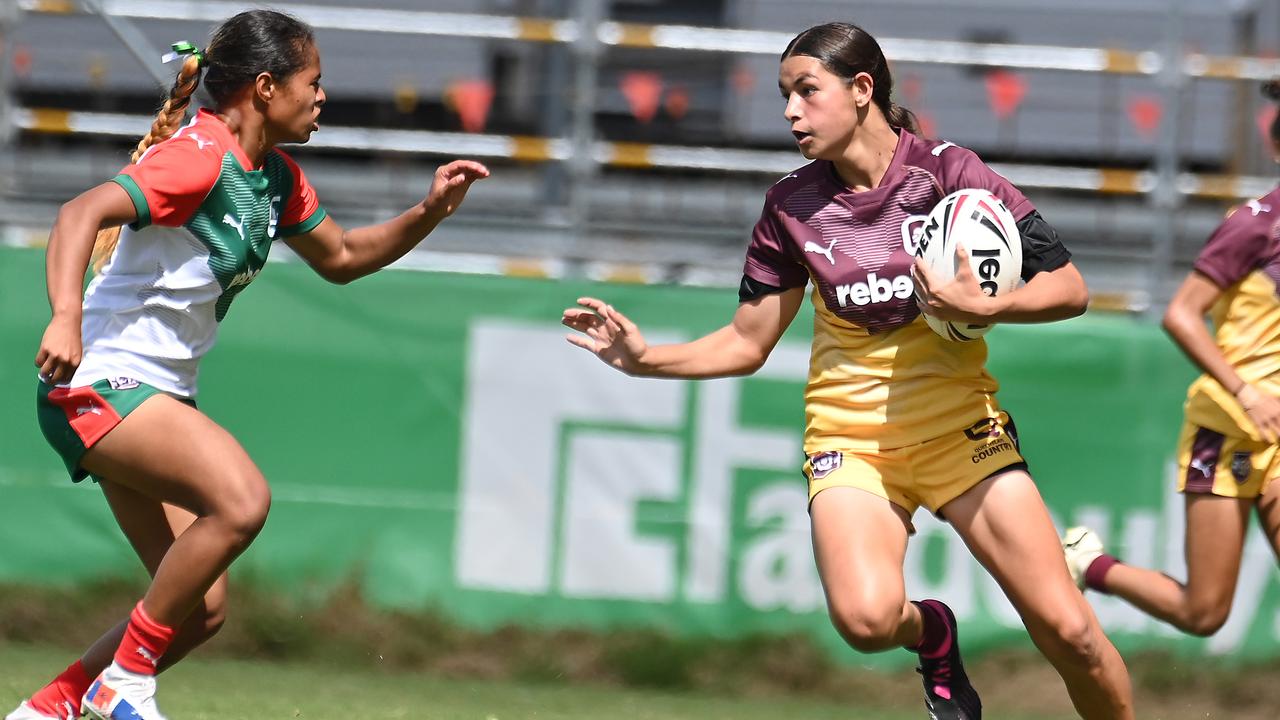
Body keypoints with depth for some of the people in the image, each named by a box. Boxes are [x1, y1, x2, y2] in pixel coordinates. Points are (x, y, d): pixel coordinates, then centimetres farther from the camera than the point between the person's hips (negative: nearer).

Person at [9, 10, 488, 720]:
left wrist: (429, 211, 8)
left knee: (202, 608, 4)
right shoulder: (199, 156, -18)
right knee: (241, 500, -31)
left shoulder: (277, 179, 10)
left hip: (159, 395, 10)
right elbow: (84, 212, -31)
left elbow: (341, 258, 24)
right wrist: (66, 317, -45)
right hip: (98, 382, -10)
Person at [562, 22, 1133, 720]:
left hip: (958, 426, -1)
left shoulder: (947, 171, -7)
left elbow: (1068, 288, -6)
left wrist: (984, 307, -22)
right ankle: (932, 632, 7)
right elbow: (747, 342, 9)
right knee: (866, 617, -28)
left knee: (1066, 629, -13)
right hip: (849, 438, 1)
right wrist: (647, 359, -5)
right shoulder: (791, 205, 1)